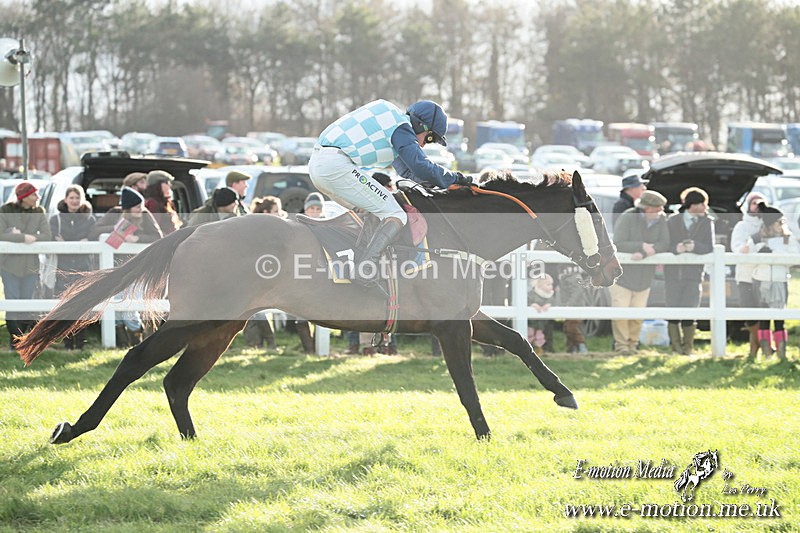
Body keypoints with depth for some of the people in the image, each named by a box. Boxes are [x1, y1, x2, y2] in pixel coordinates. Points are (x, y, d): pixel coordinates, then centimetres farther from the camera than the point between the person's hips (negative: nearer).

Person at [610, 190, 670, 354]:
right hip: (622, 274, -4)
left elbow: (664, 244, -15)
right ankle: (621, 344, 3)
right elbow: (618, 244, -23)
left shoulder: (662, 219, -5)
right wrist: (642, 246, -29)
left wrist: (643, 254, -28)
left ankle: (633, 343, 18)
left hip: (644, 276, 4)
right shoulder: (627, 218, -17)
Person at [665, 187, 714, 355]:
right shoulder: (672, 221, 6)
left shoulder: (707, 223, 7)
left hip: (693, 273, -1)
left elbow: (710, 247, -2)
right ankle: (675, 346, 11)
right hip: (673, 272, 1)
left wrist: (695, 246, -21)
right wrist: (675, 248, -19)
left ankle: (687, 347, 5)